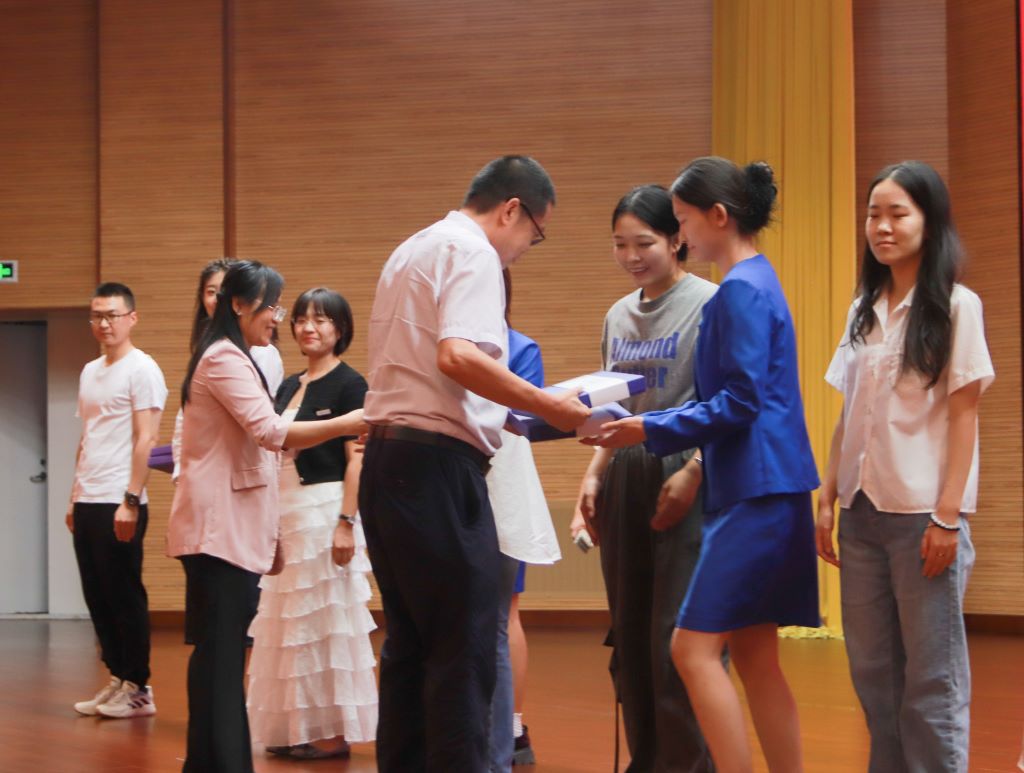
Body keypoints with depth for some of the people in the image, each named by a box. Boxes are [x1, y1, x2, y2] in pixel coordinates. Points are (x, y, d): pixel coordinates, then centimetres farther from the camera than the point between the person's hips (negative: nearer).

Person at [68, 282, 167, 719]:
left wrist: (131, 500, -17)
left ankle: (138, 689, 4)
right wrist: (75, 497, 15)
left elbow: (145, 440, -12)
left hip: (119, 504, -7)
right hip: (87, 503, 7)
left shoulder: (142, 369, -7)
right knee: (97, 597, 9)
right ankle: (117, 679, 17)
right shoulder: (90, 372, 16)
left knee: (125, 597, -3)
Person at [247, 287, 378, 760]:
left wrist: (347, 522, -21)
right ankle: (297, 727, 17)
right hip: (286, 512, 8)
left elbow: (357, 459, -13)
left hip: (325, 509, -8)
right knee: (291, 623, 10)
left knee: (325, 621, -4)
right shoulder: (289, 387, 15)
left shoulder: (349, 384, -7)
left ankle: (332, 731, 3)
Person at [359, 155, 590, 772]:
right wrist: (549, 407, -20)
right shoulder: (472, 253, -8)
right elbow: (458, 355, -24)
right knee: (465, 650, -7)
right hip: (437, 466, -10)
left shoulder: (412, 251, 22)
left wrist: (503, 416, 25)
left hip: (386, 460, 10)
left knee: (410, 643, 14)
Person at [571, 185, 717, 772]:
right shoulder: (618, 316, 16)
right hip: (626, 480, 7)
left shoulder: (708, 304, -6)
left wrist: (692, 474, -17)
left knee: (678, 638, -9)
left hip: (684, 482, -7)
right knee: (631, 637, 9)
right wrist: (594, 477, 12)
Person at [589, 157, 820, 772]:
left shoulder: (742, 290, -13)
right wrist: (647, 426, 12)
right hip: (764, 492, 10)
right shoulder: (754, 282, 16)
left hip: (755, 496, -10)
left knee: (696, 649, -9)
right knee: (754, 655, 11)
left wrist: (652, 431, -15)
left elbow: (738, 403, -19)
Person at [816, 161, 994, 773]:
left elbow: (963, 414, -7)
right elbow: (850, 415, 14)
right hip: (863, 510, 6)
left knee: (932, 673, -1)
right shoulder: (864, 310, 12)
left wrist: (948, 514, -13)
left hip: (923, 511, -6)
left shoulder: (955, 307, -4)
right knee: (872, 667, 9)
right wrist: (828, 498, 8)